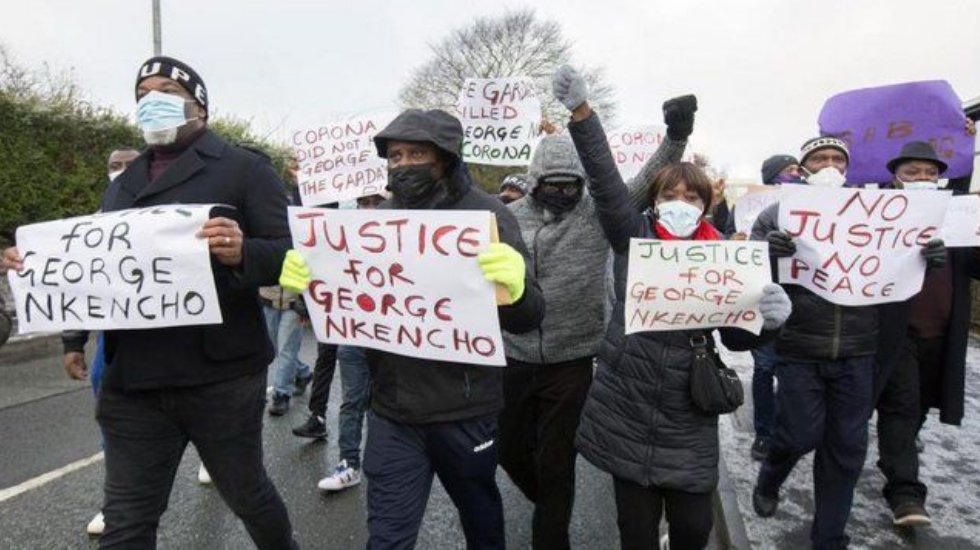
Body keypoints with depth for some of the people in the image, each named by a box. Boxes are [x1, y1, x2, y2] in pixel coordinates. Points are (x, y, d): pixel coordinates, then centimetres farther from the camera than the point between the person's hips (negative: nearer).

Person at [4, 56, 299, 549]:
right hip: (132, 381, 5)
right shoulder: (123, 186, 17)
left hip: (220, 375, -5)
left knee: (247, 494, 15)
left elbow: (288, 255, -10)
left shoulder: (243, 168, -2)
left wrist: (242, 252, -30)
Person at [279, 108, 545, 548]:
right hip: (392, 412, 3)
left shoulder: (487, 214, -8)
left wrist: (513, 291, -38)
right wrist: (307, 280, -13)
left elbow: (527, 318, -14)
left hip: (464, 410, -2)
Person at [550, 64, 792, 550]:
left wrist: (768, 317, -19)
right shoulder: (634, 236, -1)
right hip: (625, 407, -1)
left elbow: (736, 337, 3)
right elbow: (605, 181, -14)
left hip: (687, 415, 1)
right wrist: (580, 112, -24)